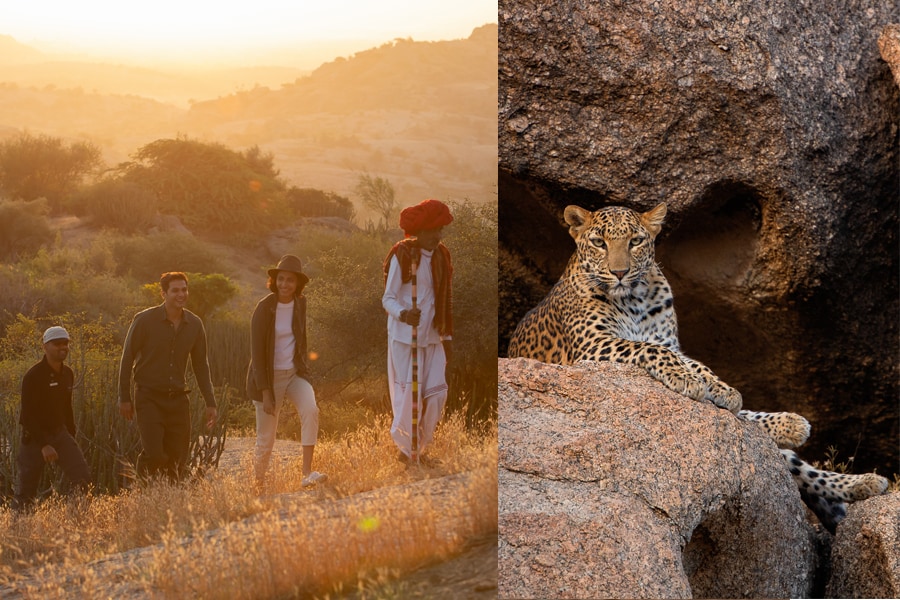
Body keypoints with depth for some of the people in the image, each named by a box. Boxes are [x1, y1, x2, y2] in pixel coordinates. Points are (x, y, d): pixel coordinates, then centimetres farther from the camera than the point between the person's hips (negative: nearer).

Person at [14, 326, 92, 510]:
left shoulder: (67, 374, 6)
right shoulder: (33, 376, -16)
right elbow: (28, 414, -20)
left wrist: (71, 438, 17)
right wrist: (44, 445, -27)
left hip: (60, 432, 5)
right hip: (35, 437, -5)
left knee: (83, 478, -14)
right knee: (26, 491, 3)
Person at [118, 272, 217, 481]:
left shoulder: (194, 324, 5)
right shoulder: (145, 320, -8)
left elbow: (201, 365, 14)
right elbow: (127, 358, -1)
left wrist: (210, 403, 10)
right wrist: (124, 398, -3)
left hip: (178, 399, 4)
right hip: (149, 398, -4)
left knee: (178, 460, 2)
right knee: (154, 455, -16)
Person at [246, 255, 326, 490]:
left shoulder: (300, 303, 0)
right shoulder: (264, 308, -16)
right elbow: (257, 352, -17)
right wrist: (265, 393, -20)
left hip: (295, 373, 4)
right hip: (269, 376, -4)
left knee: (311, 410, -25)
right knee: (266, 438, 2)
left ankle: (307, 473, -28)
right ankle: (259, 483, 25)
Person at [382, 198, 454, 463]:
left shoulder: (441, 255, 8)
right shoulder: (402, 255, -11)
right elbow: (388, 298, -12)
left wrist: (447, 336, 15)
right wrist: (403, 314, -33)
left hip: (432, 336, 6)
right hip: (405, 335, -6)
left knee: (436, 393, 3)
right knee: (409, 394, -2)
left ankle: (418, 446, 22)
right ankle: (406, 448, 17)